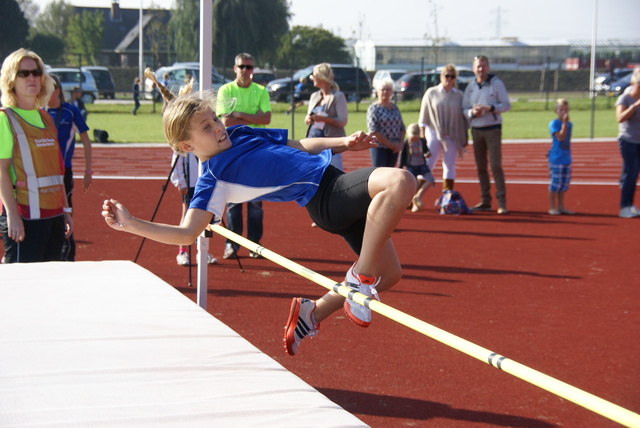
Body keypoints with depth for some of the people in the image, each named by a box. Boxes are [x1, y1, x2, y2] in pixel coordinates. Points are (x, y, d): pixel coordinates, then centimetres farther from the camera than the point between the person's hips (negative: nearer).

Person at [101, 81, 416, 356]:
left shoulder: (242, 133, 15)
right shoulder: (213, 180, -8)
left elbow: (300, 145, 23)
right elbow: (187, 233, -15)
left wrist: (344, 143, 10)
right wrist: (130, 224, -30)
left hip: (340, 190, 8)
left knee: (389, 273, 11)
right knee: (400, 181, -31)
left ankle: (310, 314, 19)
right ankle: (360, 279, -24)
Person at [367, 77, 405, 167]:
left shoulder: (394, 107, 13)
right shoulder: (373, 108, -5)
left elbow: (402, 128, 15)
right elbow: (373, 131, -13)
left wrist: (400, 143, -3)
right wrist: (390, 145, -14)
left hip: (394, 148, 6)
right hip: (379, 147, -6)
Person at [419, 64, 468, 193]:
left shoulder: (459, 95, 6)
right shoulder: (431, 93, 2)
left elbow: (463, 118, 11)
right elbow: (424, 115, 4)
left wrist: (465, 137, 8)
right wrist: (422, 134, -2)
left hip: (453, 136, 2)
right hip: (434, 133, -2)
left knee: (450, 166, 5)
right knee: (427, 165, -9)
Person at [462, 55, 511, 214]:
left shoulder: (496, 83, -1)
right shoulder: (470, 87, 11)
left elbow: (506, 105, -4)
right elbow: (464, 109, 12)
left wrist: (489, 108, -17)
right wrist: (472, 112, -11)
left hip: (493, 129, -5)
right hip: (476, 130, 5)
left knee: (496, 166, -10)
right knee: (480, 167, 6)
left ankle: (501, 202, -9)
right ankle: (485, 201, 12)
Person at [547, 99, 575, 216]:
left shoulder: (569, 124, 12)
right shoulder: (554, 123, -9)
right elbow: (560, 137, -22)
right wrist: (564, 122, -24)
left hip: (566, 159, 7)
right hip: (556, 159, -7)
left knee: (564, 184, 10)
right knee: (555, 183, -5)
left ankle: (561, 206, 19)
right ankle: (552, 207, 4)